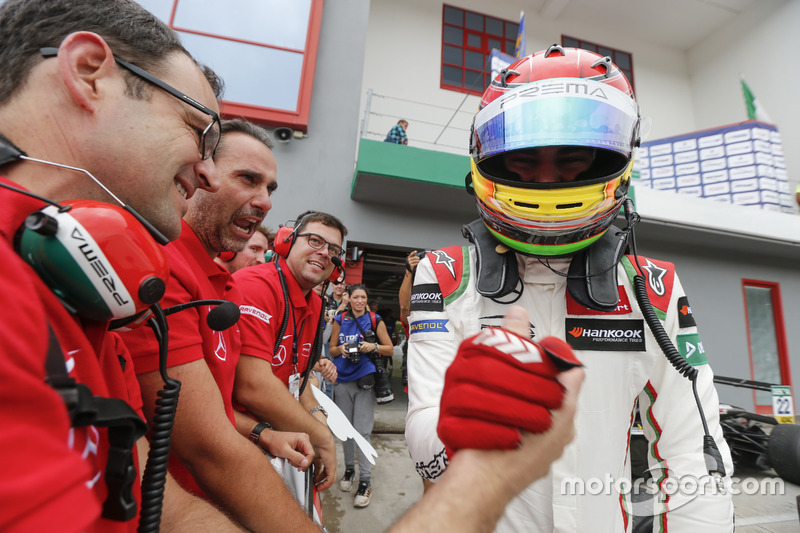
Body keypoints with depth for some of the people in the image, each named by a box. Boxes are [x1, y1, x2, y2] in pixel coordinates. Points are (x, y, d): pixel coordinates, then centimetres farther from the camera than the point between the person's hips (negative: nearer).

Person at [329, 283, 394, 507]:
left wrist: (373, 346, -14)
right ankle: (349, 468, 34)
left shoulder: (375, 320, 2)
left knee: (363, 430, -4)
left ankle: (365, 480, 7)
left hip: (365, 380, -3)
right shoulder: (340, 321, 7)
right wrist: (341, 349, -9)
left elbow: (390, 349, 4)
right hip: (343, 380, 3)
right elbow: (332, 349, 12)